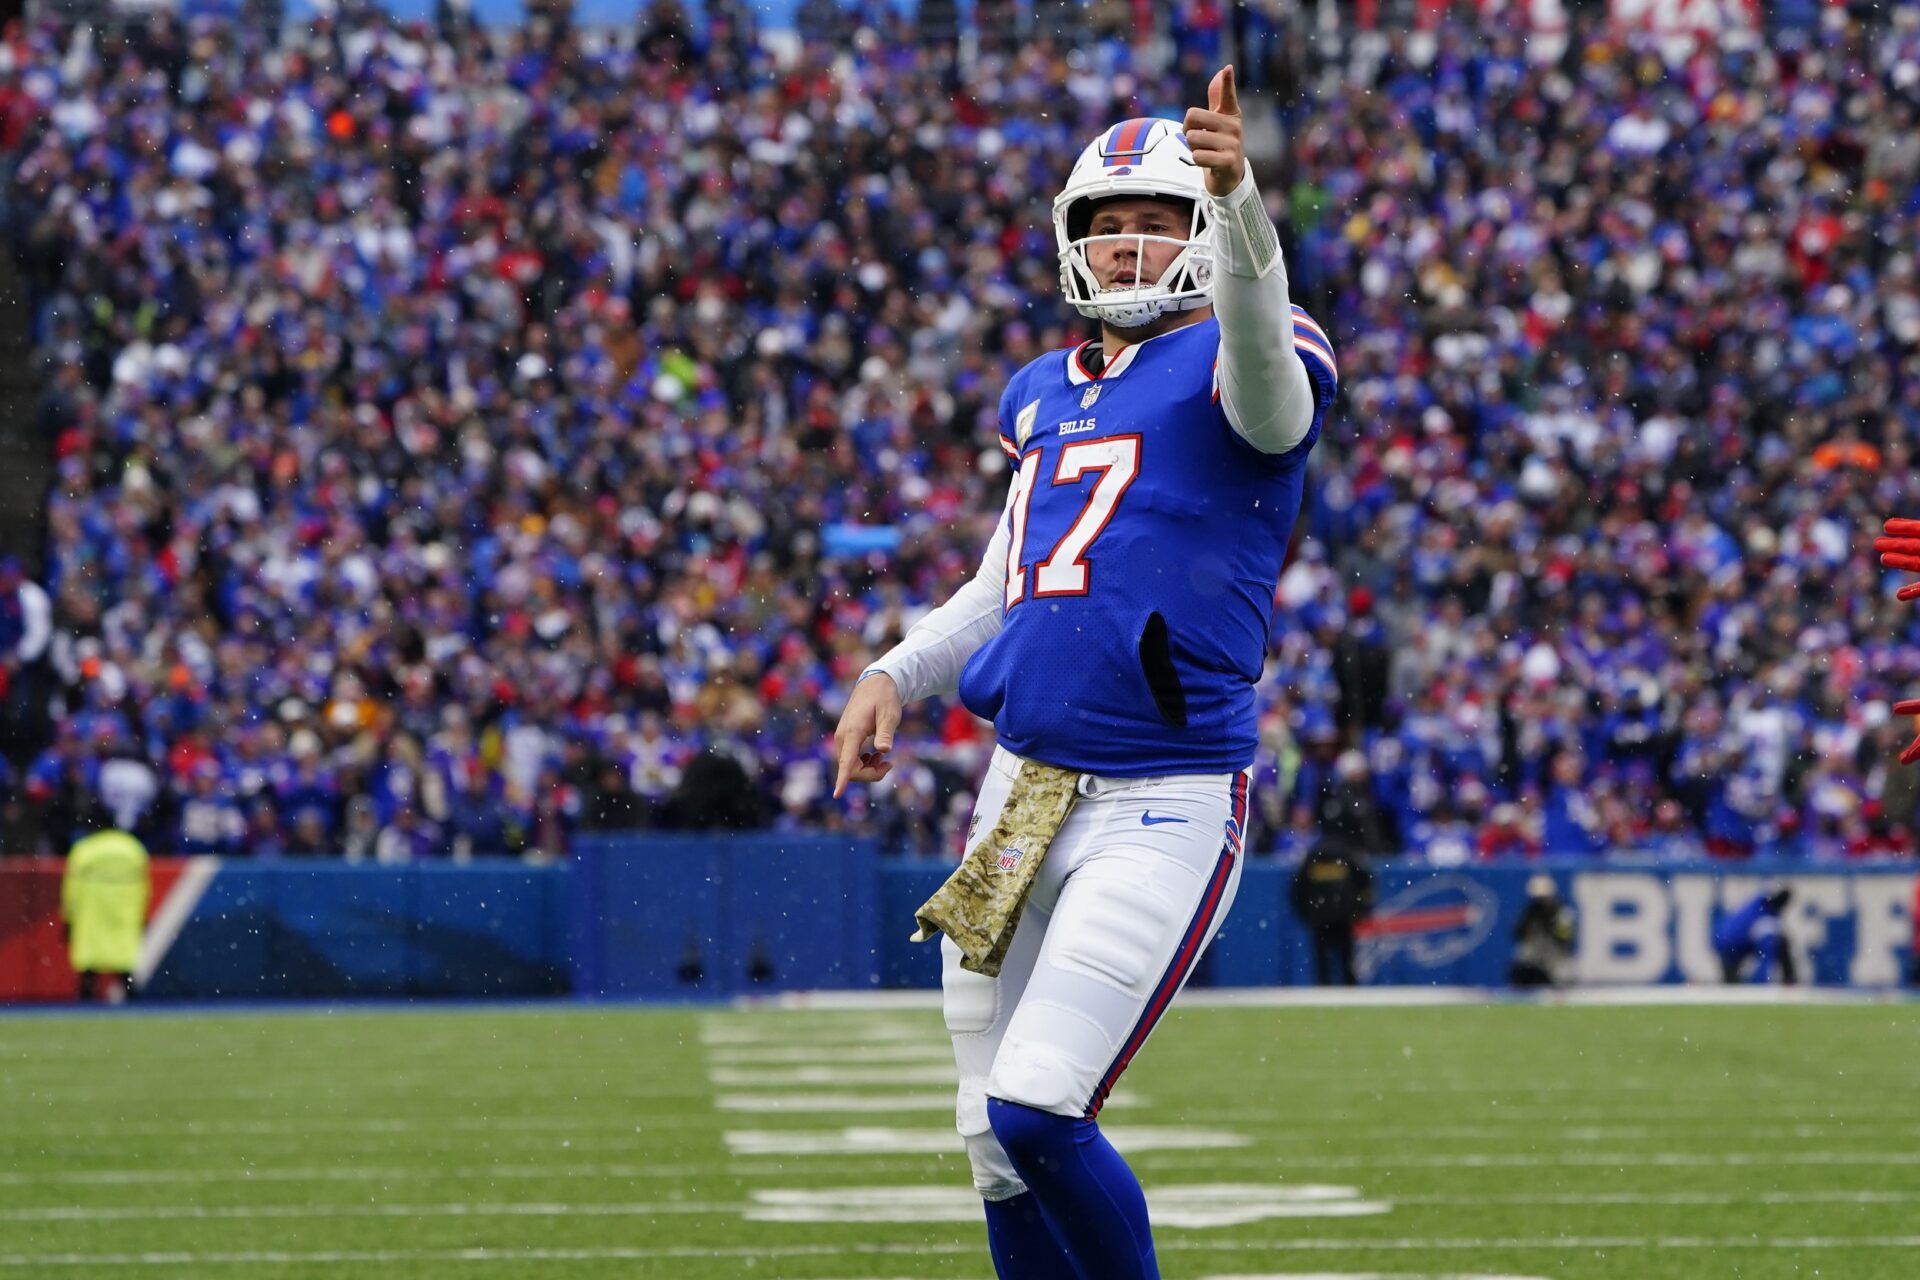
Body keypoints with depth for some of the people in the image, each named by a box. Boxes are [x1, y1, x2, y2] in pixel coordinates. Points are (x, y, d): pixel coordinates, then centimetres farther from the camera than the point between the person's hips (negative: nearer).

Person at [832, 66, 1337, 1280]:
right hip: (1022, 790, 7)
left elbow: (1263, 361, -32)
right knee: (999, 1147, 9)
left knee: (1036, 1113, -17)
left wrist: (1241, 202, -51)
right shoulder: (1045, 395, 16)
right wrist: (896, 675, 9)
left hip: (1166, 805, -7)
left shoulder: (1232, 371, -6)